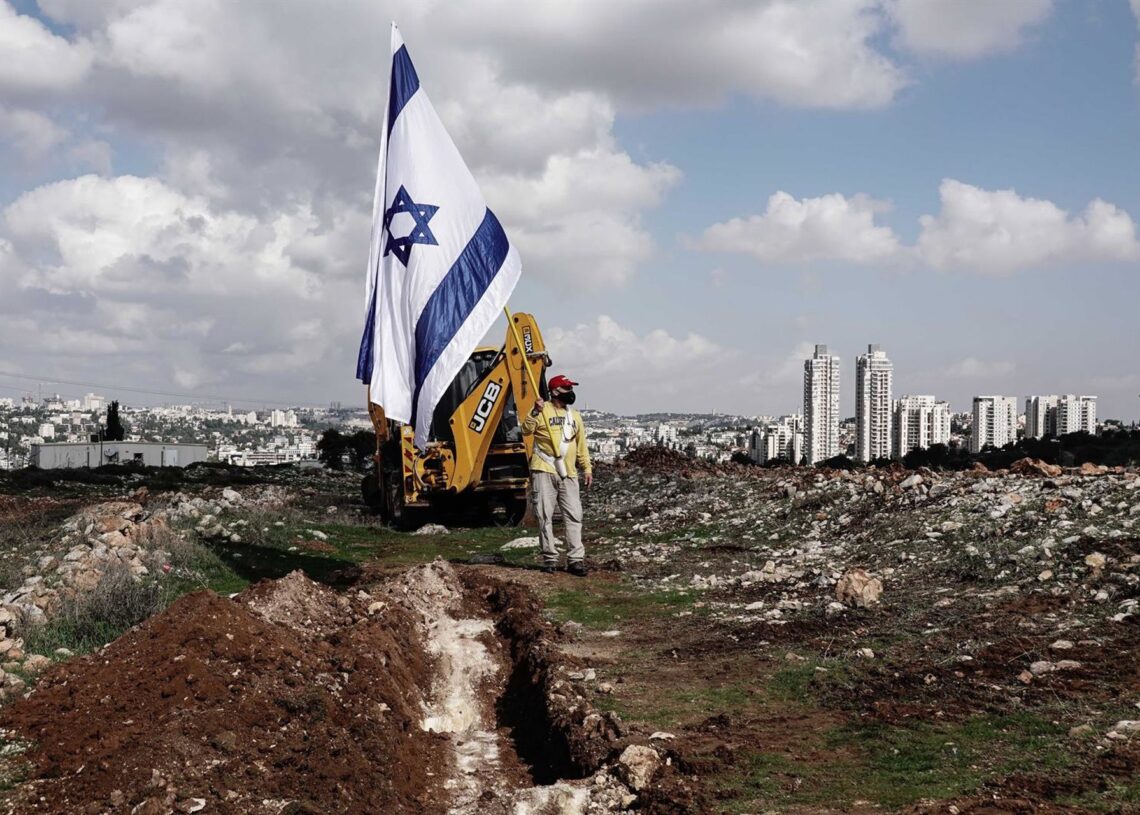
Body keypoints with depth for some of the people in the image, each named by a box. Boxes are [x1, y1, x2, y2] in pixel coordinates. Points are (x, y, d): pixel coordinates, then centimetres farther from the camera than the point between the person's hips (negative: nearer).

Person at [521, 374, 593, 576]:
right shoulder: (542, 410, 0)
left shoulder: (574, 416, 17)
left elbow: (581, 445, 21)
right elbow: (526, 430, -15)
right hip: (544, 471, -4)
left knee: (574, 516, -2)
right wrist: (535, 412, -29)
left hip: (568, 474, 4)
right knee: (545, 516, -2)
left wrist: (587, 468, 14)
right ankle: (549, 558, 6)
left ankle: (575, 559, 0)